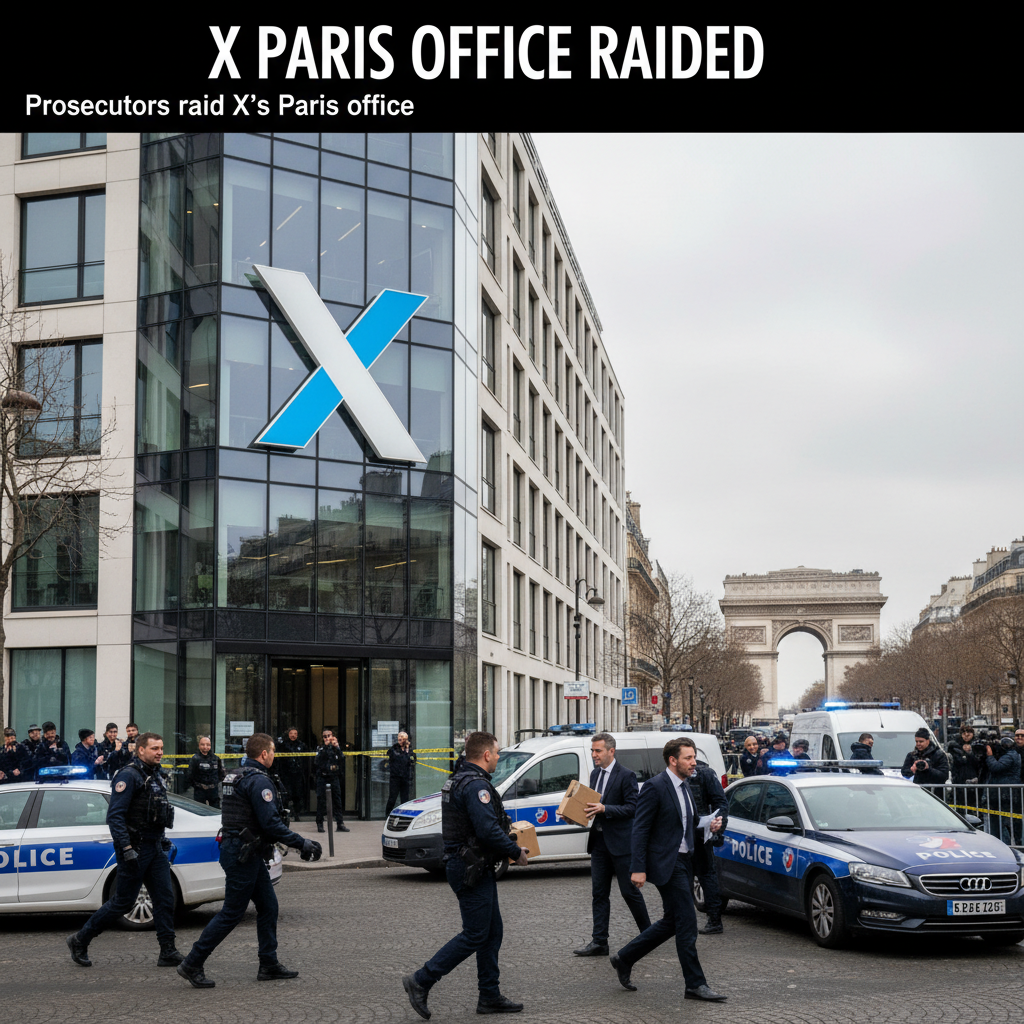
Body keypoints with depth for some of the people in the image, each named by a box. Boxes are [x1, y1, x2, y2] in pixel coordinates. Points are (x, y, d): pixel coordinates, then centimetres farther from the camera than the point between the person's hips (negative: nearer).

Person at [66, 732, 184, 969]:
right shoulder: (129, 776, -15)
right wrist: (127, 849, -26)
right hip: (135, 849, -8)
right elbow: (115, 816, -21)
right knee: (123, 902, -1)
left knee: (165, 897, 2)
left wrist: (163, 840, 21)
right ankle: (80, 940, 14)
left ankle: (168, 953, 4)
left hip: (155, 848, 8)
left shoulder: (156, 776, 14)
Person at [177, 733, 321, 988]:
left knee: (268, 906, 12)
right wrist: (302, 844, -17)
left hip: (248, 854, 10)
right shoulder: (258, 780, -18)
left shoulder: (236, 775, 14)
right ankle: (192, 964, 4)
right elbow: (270, 822, -23)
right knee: (231, 914, -3)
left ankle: (269, 965, 16)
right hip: (243, 854, -10)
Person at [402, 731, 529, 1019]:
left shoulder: (459, 781, 15)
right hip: (471, 870, -11)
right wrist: (516, 852, -14)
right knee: (474, 935, -6)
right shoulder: (476, 785, -19)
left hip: (476, 868, 11)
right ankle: (421, 982, -2)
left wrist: (506, 838, 17)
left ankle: (489, 996, 18)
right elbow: (488, 830, -26)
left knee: (492, 931, 14)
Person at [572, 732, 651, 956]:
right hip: (599, 842, 7)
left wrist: (604, 809, -24)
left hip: (621, 843, -7)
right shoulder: (595, 774, 12)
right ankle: (599, 942, 9)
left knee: (629, 891, 2)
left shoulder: (625, 776, -11)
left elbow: (632, 807, -16)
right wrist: (587, 810, 0)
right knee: (598, 893, 6)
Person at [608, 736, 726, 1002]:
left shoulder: (684, 787, 13)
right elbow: (640, 830, -14)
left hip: (684, 862, 9)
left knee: (672, 922, 14)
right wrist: (638, 869, -18)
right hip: (666, 864, -9)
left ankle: (624, 959, 26)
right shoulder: (655, 787, -14)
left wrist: (709, 827, 4)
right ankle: (695, 984, 2)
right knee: (687, 923, -6)